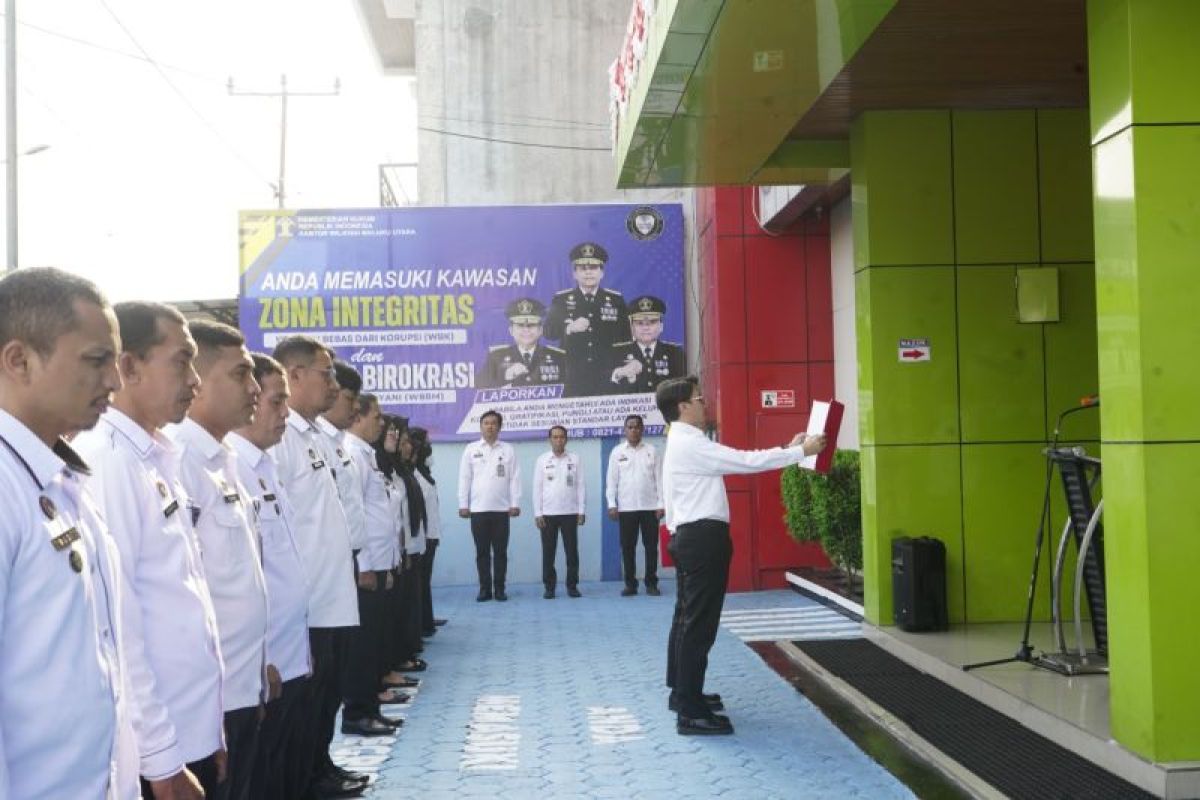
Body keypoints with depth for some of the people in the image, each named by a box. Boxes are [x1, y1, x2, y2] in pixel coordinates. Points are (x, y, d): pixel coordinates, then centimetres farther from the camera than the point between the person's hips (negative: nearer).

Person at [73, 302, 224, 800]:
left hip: (194, 734, 8)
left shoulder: (159, 458, 10)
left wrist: (209, 729, 13)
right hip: (155, 752, -8)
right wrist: (159, 758, -17)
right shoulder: (105, 462, -16)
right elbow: (115, 626, -19)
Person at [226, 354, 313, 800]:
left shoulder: (265, 466, 11)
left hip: (291, 656, 9)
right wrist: (256, 659, -18)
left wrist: (301, 646, 15)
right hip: (262, 663, -9)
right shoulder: (228, 467, -16)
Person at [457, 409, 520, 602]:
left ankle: (499, 588, 9)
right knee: (482, 551, 4)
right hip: (478, 509, 0)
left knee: (500, 551, 3)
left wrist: (515, 504, -6)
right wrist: (463, 505, -2)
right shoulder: (471, 449, 7)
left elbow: (514, 478, 2)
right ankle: (485, 588, 10)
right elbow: (464, 478, 4)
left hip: (501, 509, 0)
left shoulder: (508, 450, 6)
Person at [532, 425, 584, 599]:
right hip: (548, 513, 0)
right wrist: (538, 513, -3)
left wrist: (581, 511, -3)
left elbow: (580, 486, 3)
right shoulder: (542, 460, 4)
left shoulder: (574, 459, 4)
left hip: (570, 513, 0)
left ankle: (572, 585, 9)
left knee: (572, 551, 1)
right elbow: (537, 488, 2)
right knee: (548, 552, 2)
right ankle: (549, 587, 9)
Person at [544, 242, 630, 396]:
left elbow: (626, 336, 10)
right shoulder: (561, 300, 7)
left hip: (607, 377, 1)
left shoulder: (616, 300, 9)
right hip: (572, 378, -1)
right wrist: (570, 328, -21)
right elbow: (549, 331, -2)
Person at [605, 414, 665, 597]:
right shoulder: (617, 452, 4)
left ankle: (651, 583, 9)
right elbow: (611, 480, 3)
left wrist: (661, 504, -3)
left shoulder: (651, 450, 5)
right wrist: (612, 504, -5)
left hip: (650, 506, 0)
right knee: (627, 547, 3)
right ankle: (630, 584, 10)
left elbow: (658, 478, 3)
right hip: (626, 508, 0)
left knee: (651, 546, 2)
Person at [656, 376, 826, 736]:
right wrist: (800, 451, -11)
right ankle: (691, 712, -6)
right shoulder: (690, 444, -16)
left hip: (693, 537, 11)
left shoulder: (685, 443, 18)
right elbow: (746, 462, -19)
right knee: (699, 623, -8)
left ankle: (682, 692, 30)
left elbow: (736, 462, 15)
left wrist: (786, 450, 10)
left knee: (687, 618, 18)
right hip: (703, 538, -11)